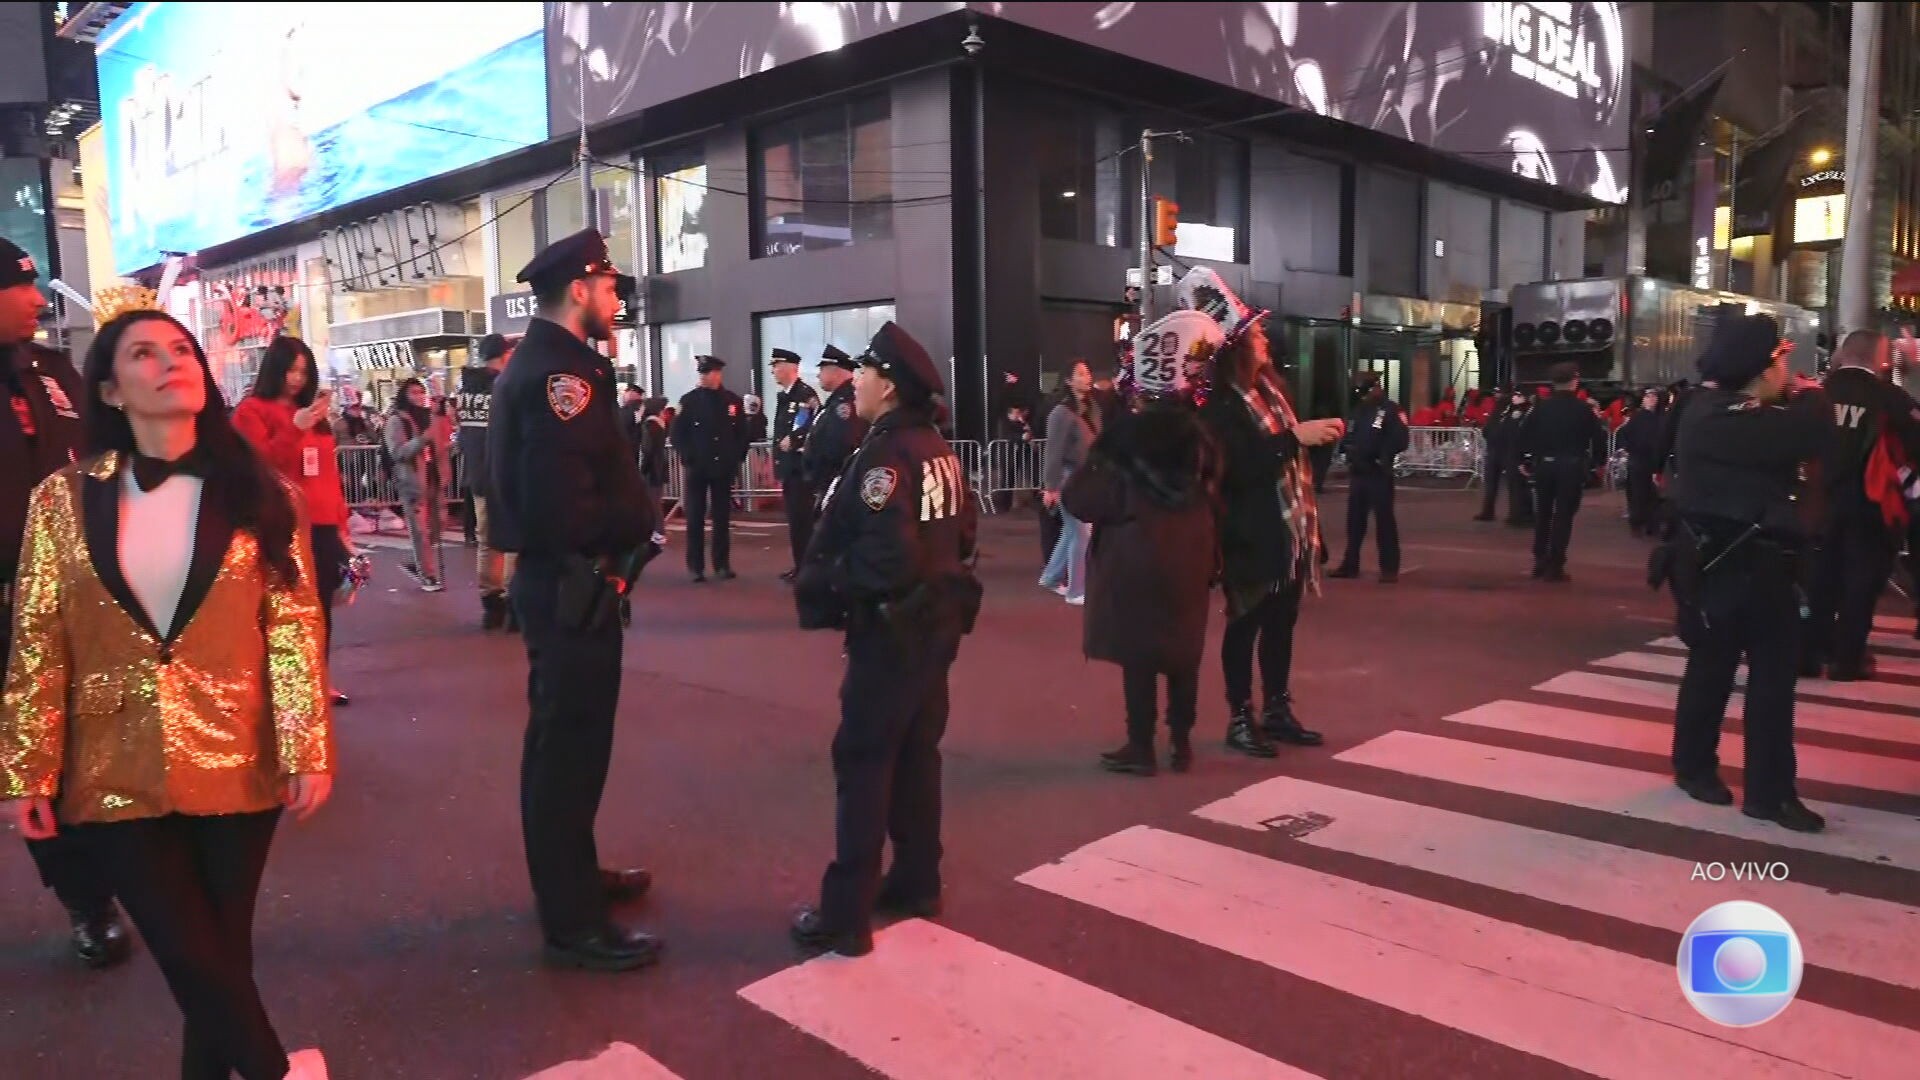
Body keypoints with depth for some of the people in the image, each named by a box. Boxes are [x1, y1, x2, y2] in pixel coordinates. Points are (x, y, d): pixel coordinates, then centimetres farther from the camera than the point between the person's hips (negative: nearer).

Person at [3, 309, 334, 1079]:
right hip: (117, 774, 0)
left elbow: (294, 629, -3)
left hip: (235, 765, 0)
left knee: (220, 956, 9)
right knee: (195, 960, 1)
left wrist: (308, 751, -9)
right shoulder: (64, 499, 2)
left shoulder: (255, 493, 1)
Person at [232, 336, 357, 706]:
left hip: (323, 525, 6)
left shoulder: (313, 412, 20)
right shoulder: (252, 410, 2)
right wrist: (294, 429, -19)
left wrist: (341, 524, 17)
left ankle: (321, 680, 14)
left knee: (321, 604, 7)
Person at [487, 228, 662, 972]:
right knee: (568, 744, -1)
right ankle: (571, 922, 10)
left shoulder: (539, 363, 14)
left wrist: (633, 515, -2)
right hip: (569, 586, -11)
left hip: (560, 582, 11)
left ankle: (573, 876, 37)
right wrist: (641, 524, -14)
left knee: (569, 739, 21)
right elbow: (566, 510, -29)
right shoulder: (560, 373, -20)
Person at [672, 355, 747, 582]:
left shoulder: (734, 401, 5)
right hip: (697, 468, -2)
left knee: (722, 518, 7)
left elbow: (742, 434, 9)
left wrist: (737, 460, 1)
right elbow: (678, 434, 0)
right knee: (695, 518, 0)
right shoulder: (689, 400, -1)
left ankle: (722, 565, 15)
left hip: (724, 468, 2)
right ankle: (696, 567, 6)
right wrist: (687, 459, -10)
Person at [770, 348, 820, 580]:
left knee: (802, 516, -5)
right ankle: (800, 564, 20)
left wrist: (793, 439, -17)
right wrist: (778, 466, 16)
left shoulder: (806, 393, -12)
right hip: (787, 465, 9)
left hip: (801, 466, -9)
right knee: (794, 517, 12)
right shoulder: (782, 397, 16)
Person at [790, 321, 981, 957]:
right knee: (917, 752, 17)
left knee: (863, 762, -2)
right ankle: (917, 884, 29)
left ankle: (846, 917, 5)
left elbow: (883, 558, -28)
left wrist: (818, 587, -15)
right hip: (937, 618, 9)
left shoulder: (886, 456, -20)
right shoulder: (938, 449, 8)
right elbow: (961, 534, 13)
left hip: (892, 628, -9)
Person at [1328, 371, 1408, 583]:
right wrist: (1352, 454, 1)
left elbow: (1399, 440, -14)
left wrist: (1381, 457, -15)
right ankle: (1350, 564, 18)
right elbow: (1349, 438, 20)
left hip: (1379, 473, -7)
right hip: (1357, 472, 7)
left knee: (1384, 519, -3)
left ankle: (1390, 568, 2)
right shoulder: (1359, 411, 17)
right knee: (1354, 519, 10)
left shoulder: (1391, 410, -7)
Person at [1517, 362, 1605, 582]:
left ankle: (1540, 562, 19)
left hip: (1544, 465, 3)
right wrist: (1597, 420, 16)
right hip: (1571, 467, -3)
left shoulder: (1541, 407, 2)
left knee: (1542, 514, 15)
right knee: (1563, 516, 0)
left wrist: (1524, 461, 8)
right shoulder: (1583, 408, -6)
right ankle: (1554, 567, -2)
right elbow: (1600, 438, -4)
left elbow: (1524, 433, 0)